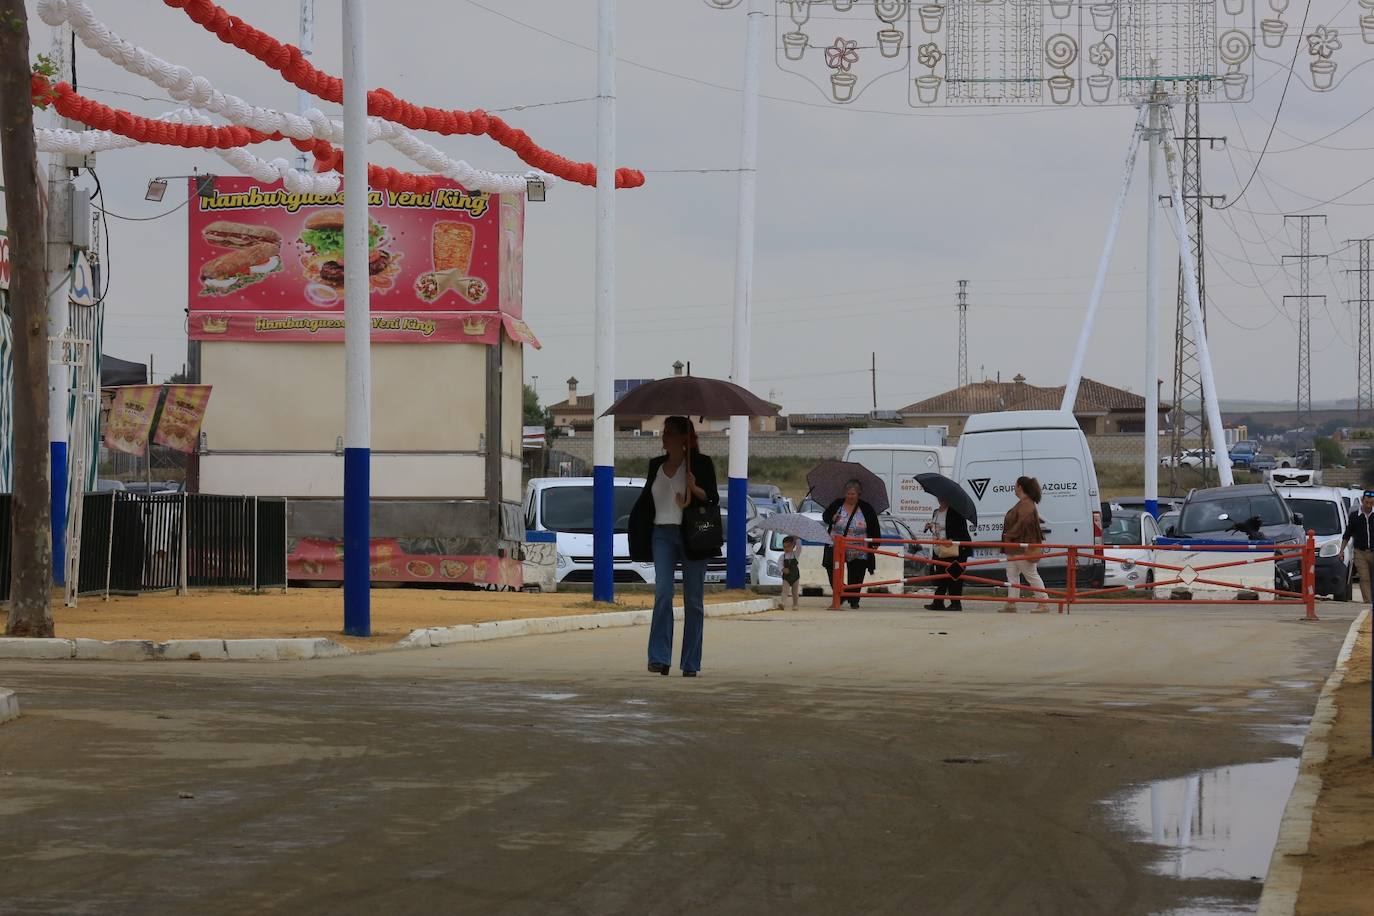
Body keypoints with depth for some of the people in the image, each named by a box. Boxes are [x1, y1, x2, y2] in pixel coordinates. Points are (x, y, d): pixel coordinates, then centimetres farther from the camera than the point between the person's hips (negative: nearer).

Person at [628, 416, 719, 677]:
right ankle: (660, 658, -16)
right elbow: (645, 501, 23)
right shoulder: (656, 465, 15)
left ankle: (690, 663, 6)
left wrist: (695, 490, -20)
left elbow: (713, 499, -1)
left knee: (693, 600, 1)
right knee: (663, 594, -13)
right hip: (662, 534, 3)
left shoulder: (700, 464, 2)